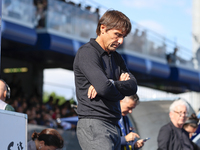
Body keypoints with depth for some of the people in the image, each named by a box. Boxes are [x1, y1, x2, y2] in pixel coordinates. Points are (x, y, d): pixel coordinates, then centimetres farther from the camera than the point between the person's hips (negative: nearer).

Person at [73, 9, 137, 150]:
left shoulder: (116, 57, 20)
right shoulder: (87, 53, -7)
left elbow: (133, 86, 8)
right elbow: (104, 87, -20)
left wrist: (112, 84, -11)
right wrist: (120, 92, 2)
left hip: (114, 126, 8)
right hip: (93, 125, -8)